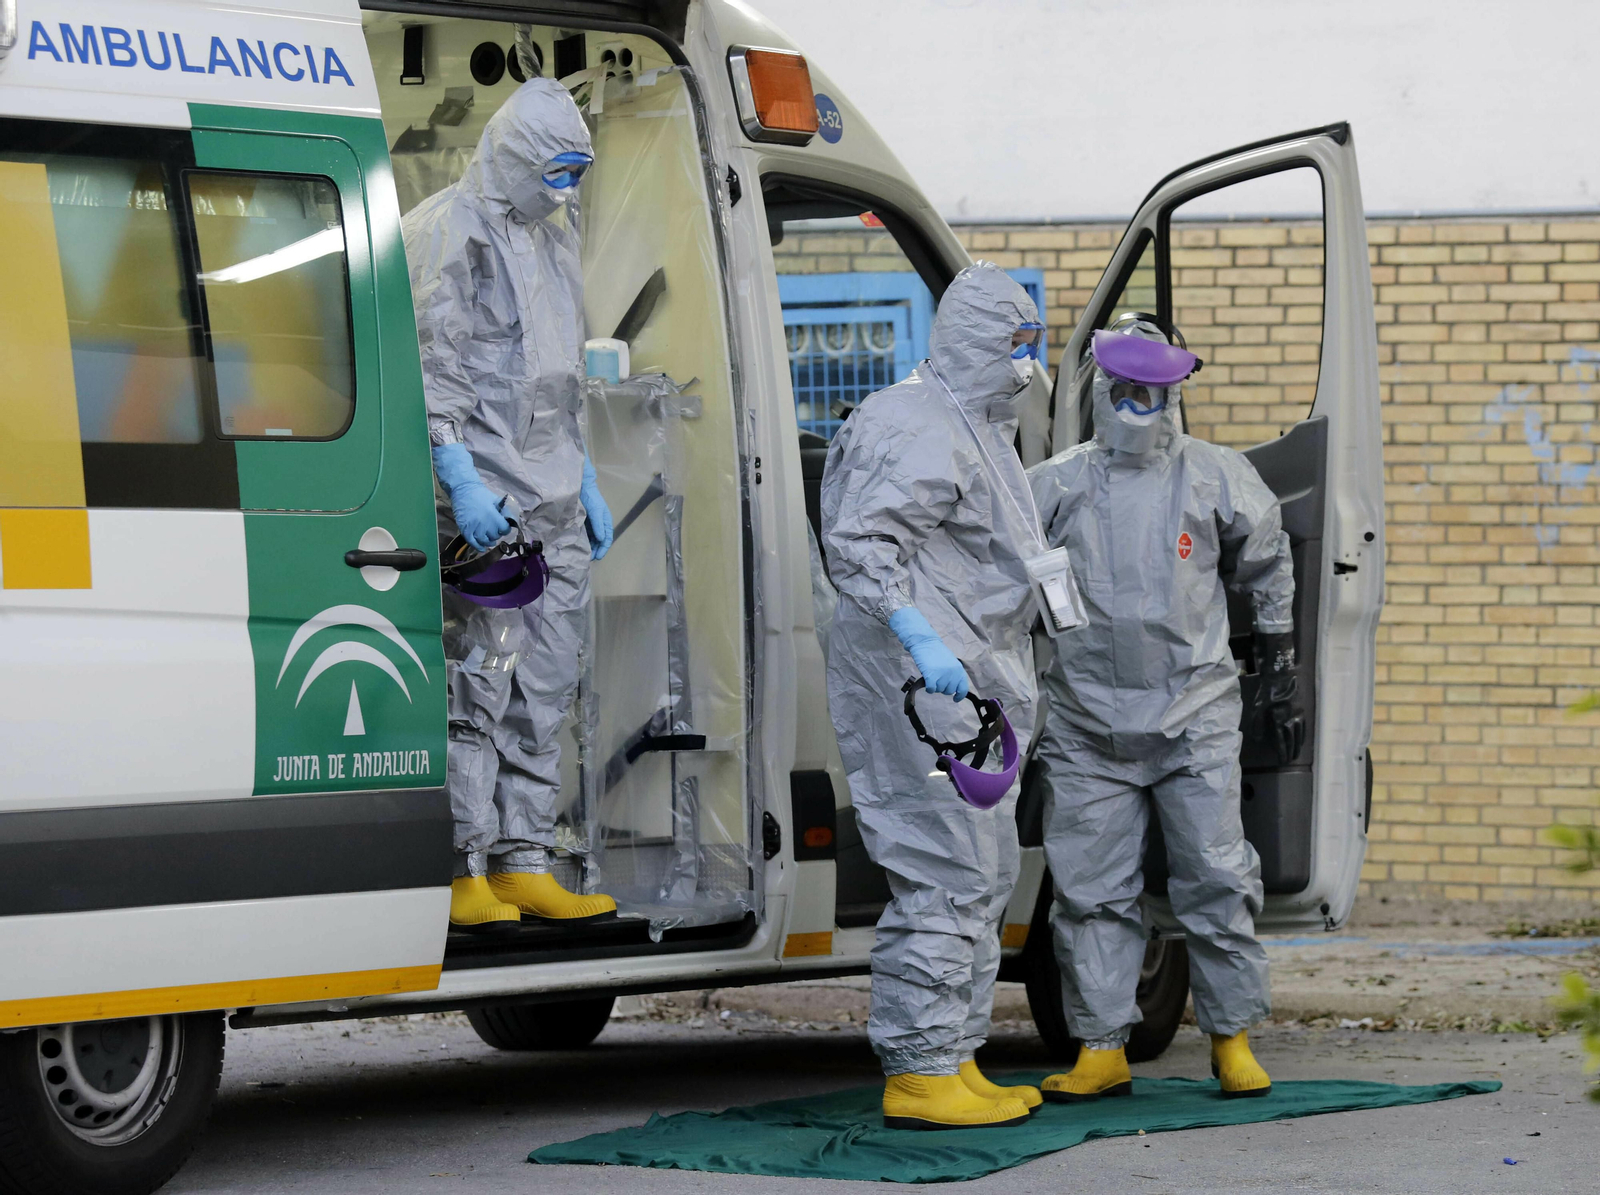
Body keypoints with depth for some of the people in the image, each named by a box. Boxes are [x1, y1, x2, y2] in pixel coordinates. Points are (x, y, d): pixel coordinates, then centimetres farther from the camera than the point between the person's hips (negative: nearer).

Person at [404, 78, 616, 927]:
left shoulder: (552, 233, 19)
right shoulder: (448, 233, -8)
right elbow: (433, 368, -14)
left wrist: (585, 480, 23)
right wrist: (462, 482, -21)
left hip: (555, 504, 9)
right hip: (481, 496, -9)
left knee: (544, 689, 8)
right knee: (478, 684, -9)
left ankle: (522, 865, 13)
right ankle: (462, 874, -6)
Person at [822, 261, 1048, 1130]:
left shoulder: (978, 431, 20)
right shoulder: (925, 432, -15)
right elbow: (855, 539, -27)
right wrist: (920, 639, -35)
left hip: (969, 687, 11)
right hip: (919, 687, -11)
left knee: (981, 876, 15)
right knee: (947, 876, -11)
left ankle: (952, 1065, 21)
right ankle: (920, 1074, -9)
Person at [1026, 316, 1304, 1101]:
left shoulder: (1217, 481, 5)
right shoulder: (1055, 489, 4)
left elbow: (1268, 579, 16)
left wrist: (1281, 684, 16)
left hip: (1194, 719, -1)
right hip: (1087, 724, 1)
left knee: (1216, 881, -1)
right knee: (1091, 889, 1)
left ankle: (1233, 1041, 10)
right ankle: (1102, 1049, 8)